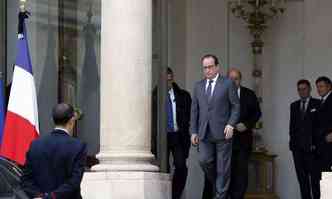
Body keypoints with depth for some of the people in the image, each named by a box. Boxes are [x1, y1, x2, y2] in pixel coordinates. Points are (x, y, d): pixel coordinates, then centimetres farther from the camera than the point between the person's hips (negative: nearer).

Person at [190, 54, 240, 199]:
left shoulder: (228, 84, 1)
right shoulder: (198, 86, 13)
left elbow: (236, 106, 0)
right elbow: (194, 110, 14)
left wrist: (231, 124, -12)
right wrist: (194, 131, 7)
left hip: (222, 132, -3)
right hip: (204, 132, 3)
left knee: (223, 167, -2)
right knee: (204, 161, -11)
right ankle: (216, 184, 13)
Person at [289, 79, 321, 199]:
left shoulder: (317, 104, 2)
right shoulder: (294, 105, 17)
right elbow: (292, 125, 17)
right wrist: (292, 141, 5)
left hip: (311, 147, -5)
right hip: (297, 147, 5)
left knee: (315, 177, -7)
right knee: (302, 177, 3)